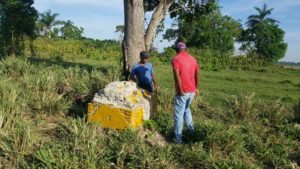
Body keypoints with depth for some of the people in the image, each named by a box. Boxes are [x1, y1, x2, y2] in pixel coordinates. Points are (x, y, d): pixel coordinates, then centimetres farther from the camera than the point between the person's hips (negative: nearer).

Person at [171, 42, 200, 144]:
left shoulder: (176, 59, -9)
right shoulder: (193, 59, 9)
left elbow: (177, 76, -21)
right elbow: (197, 75, 10)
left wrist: (180, 90, -18)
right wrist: (196, 88, 18)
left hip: (182, 92, -6)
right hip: (192, 91, 6)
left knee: (179, 114, 3)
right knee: (186, 108, 28)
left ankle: (178, 138, 9)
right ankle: (191, 130, 29)